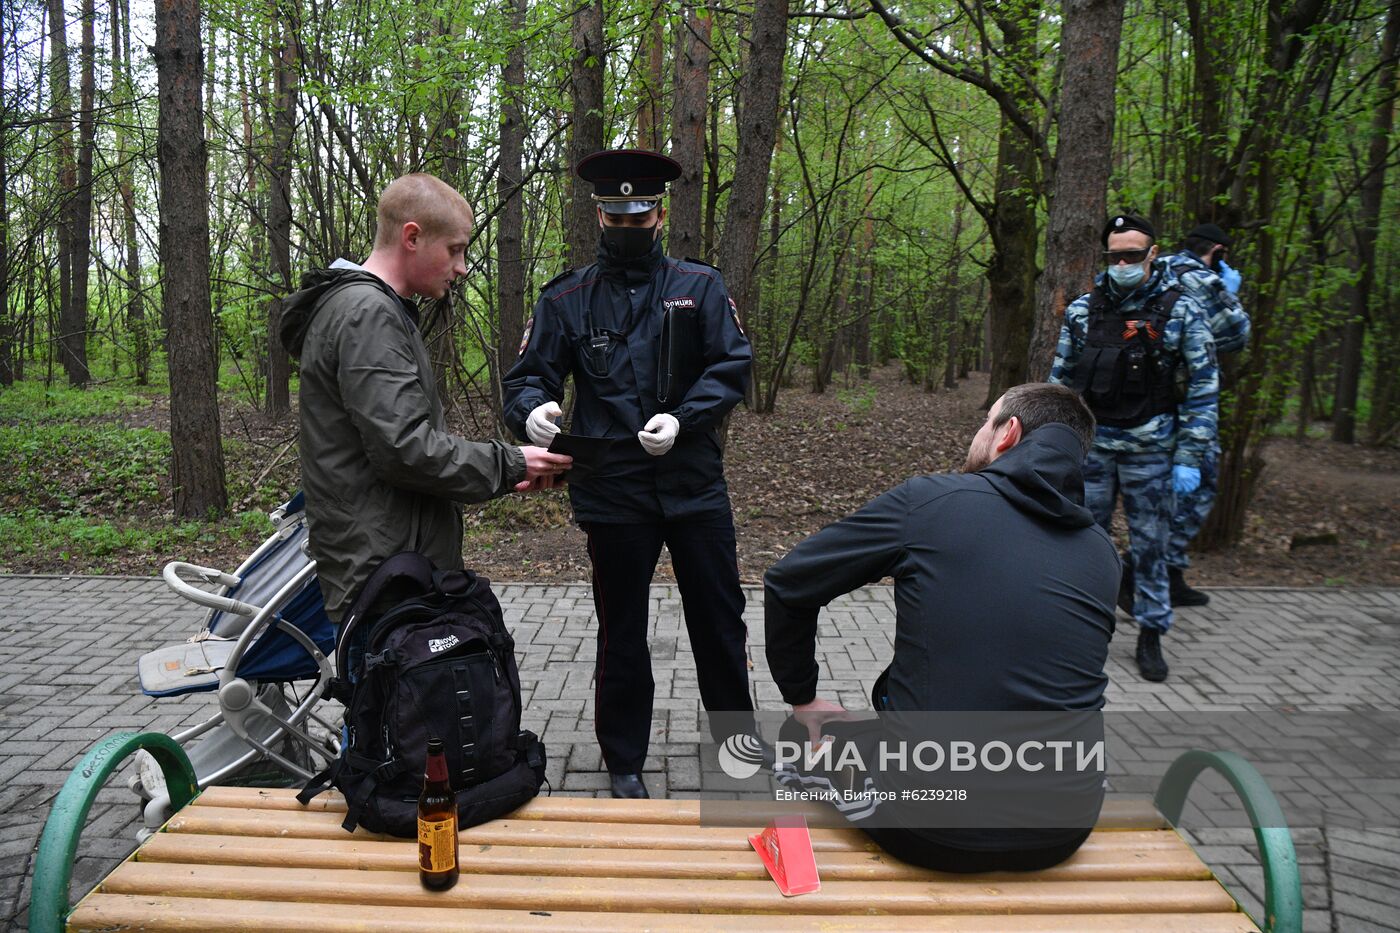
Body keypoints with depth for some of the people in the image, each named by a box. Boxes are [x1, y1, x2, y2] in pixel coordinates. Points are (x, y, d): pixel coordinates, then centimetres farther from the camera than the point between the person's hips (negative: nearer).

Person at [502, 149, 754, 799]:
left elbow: (732, 366, -3)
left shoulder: (700, 287, 5)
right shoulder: (566, 298, 5)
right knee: (621, 631, 12)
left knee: (720, 620, 12)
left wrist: (682, 419, -20)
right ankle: (624, 762, 29)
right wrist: (533, 410, -23)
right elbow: (530, 374, 1)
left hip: (695, 482, 1)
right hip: (612, 489, 0)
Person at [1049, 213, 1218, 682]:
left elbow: (1203, 387, -4)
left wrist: (1190, 459, -8)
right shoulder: (1082, 309, 3)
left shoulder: (1181, 310, -4)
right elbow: (1061, 377, 10)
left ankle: (1151, 635, 20)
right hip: (1091, 444, 2)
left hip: (1150, 449, -2)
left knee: (1149, 542, 6)